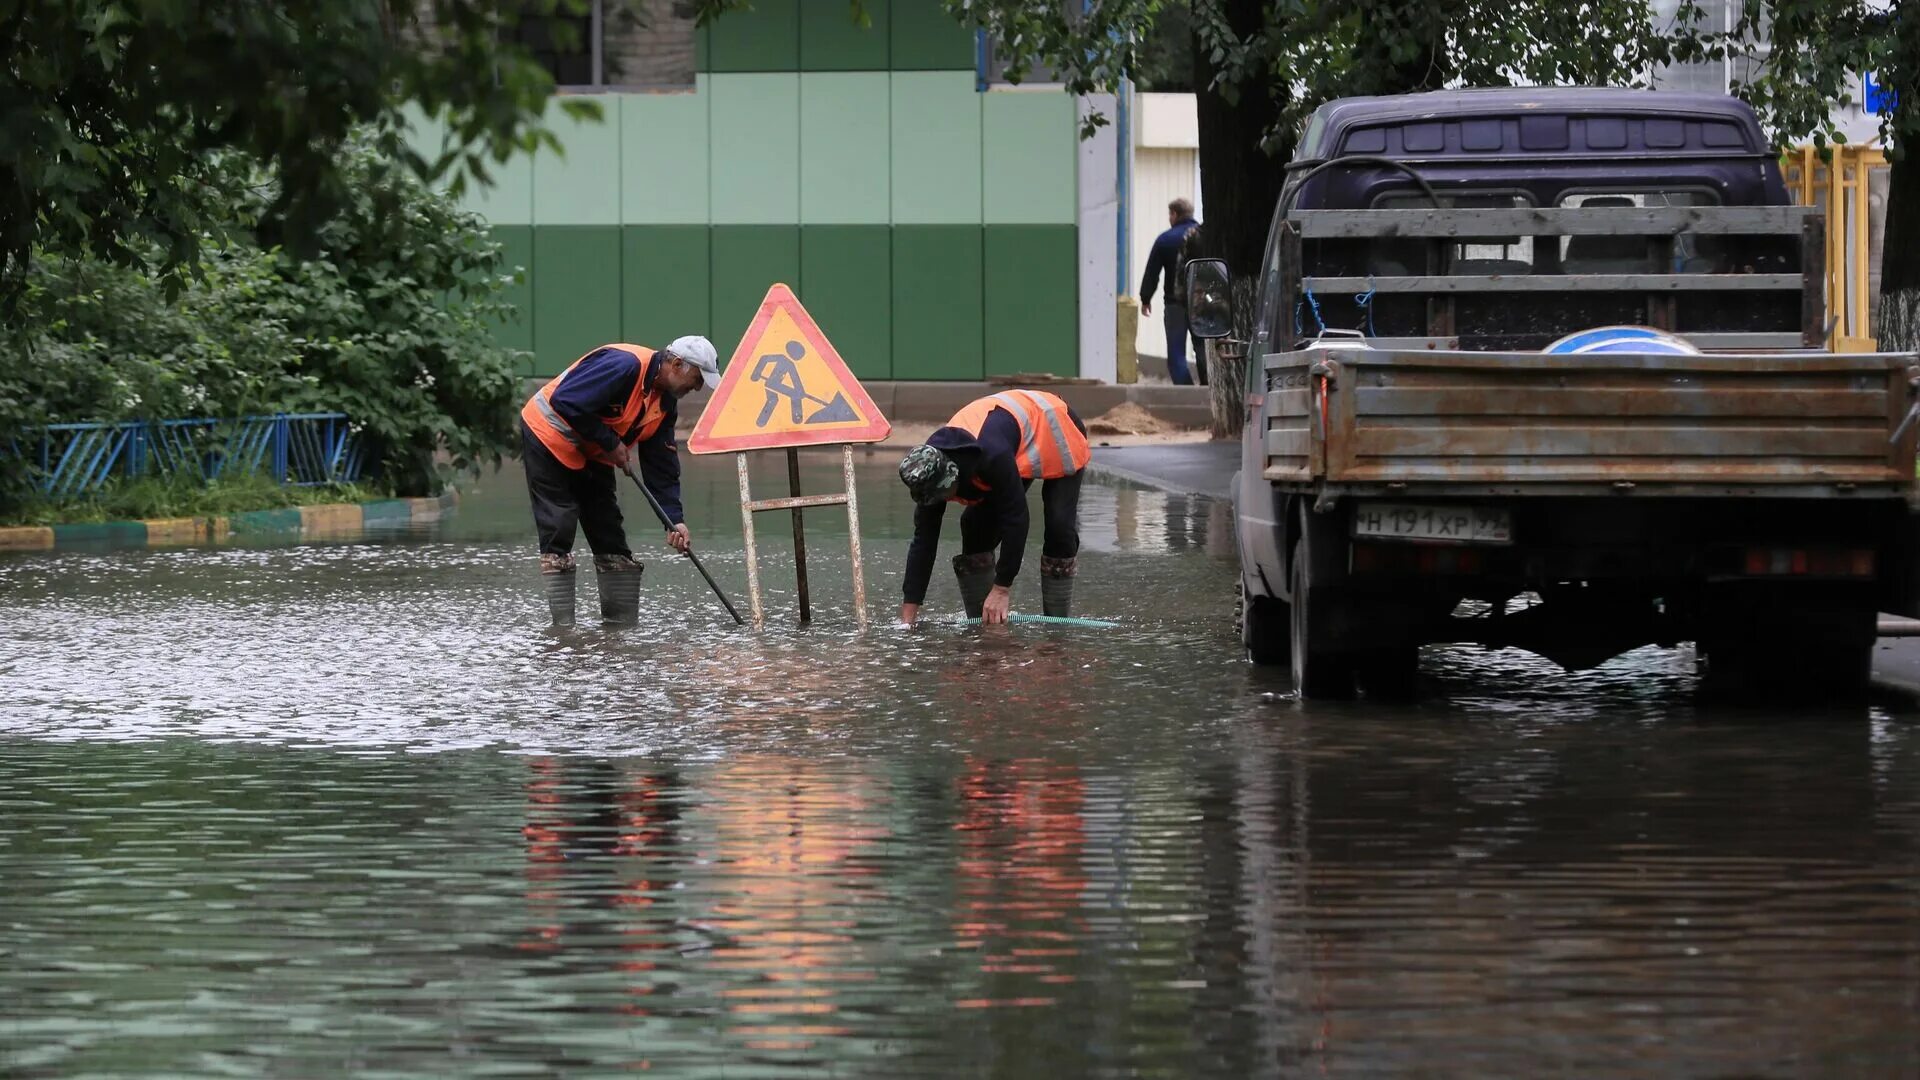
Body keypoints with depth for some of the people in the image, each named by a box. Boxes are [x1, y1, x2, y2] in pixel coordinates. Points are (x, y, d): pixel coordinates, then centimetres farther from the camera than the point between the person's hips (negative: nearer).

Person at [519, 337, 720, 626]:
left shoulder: (665, 403, 0)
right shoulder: (624, 365, -28)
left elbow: (662, 467, 3)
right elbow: (565, 401, -33)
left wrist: (675, 520, -7)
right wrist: (611, 443, -23)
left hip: (591, 453, 9)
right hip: (548, 435, -9)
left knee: (609, 531, 6)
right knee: (559, 528, -12)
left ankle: (624, 624, 11)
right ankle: (562, 625, -10)